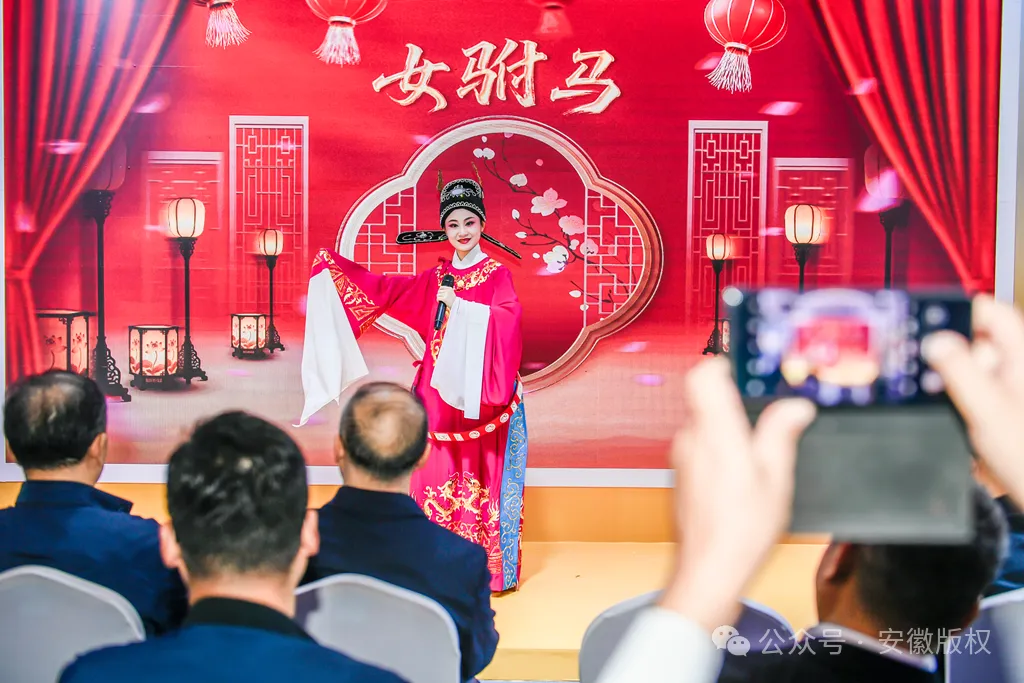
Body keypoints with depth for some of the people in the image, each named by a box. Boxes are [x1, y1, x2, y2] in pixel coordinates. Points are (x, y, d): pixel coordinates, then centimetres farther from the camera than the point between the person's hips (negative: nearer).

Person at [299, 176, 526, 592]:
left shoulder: (497, 275, -1)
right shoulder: (435, 278, 14)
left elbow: (509, 319, -17)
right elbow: (384, 290, 14)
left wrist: (459, 306, -20)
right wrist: (334, 266, 12)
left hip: (481, 393, -4)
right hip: (439, 390, 4)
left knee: (483, 477, -3)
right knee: (440, 475, 5)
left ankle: (494, 568, 4)